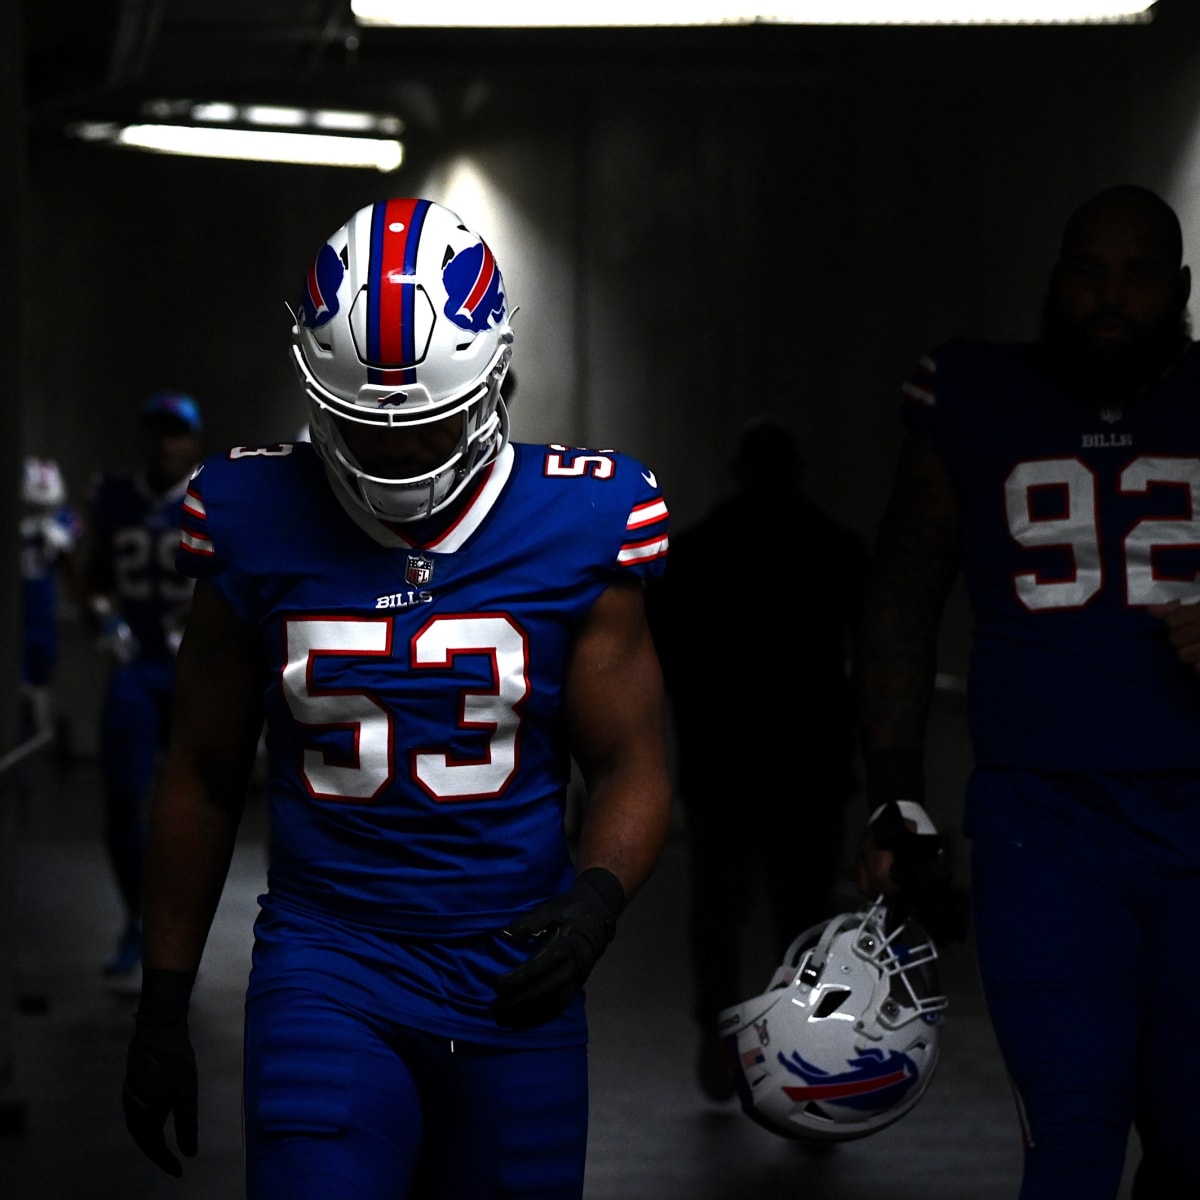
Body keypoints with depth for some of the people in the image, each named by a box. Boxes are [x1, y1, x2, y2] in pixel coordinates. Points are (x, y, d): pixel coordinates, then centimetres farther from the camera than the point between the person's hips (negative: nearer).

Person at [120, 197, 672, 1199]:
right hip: (329, 970, -1)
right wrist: (163, 1001, 9)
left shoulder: (576, 530, -4)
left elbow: (631, 767, 0)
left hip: (515, 978, 1)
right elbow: (203, 778, 8)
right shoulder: (261, 528, -2)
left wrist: (596, 897, -21)